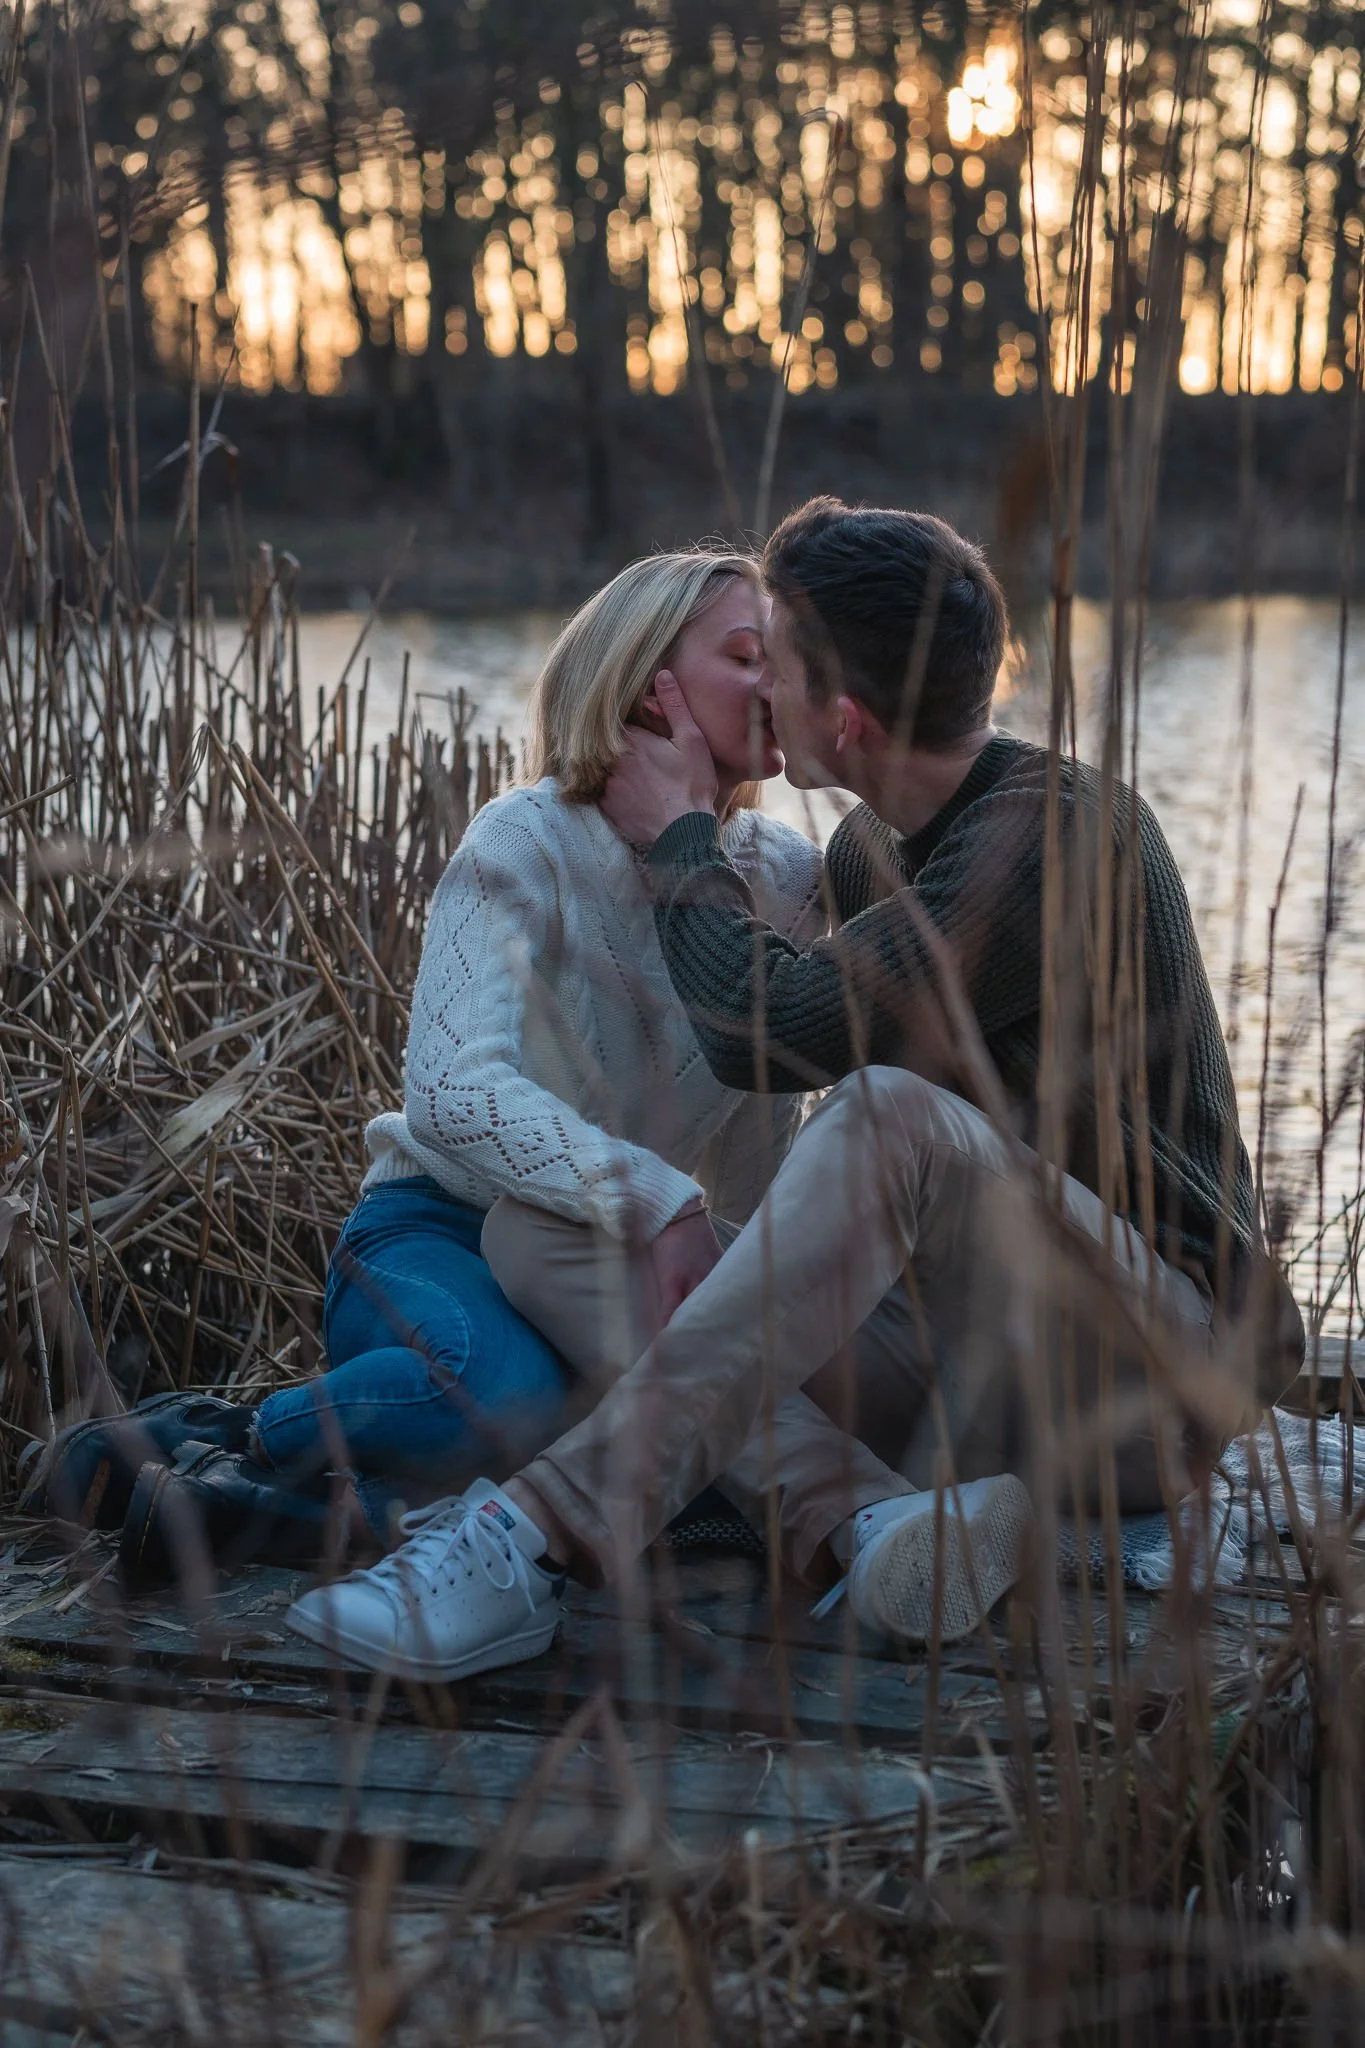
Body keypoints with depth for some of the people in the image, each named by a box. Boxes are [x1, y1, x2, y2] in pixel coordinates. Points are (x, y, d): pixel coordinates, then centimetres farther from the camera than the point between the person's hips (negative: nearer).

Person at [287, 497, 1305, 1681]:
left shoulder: (1061, 837, -18)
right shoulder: (876, 847, 11)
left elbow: (765, 1029, -23)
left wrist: (679, 833, -6)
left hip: (1165, 1362, -8)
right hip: (990, 1355, 9)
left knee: (894, 1120, -35)